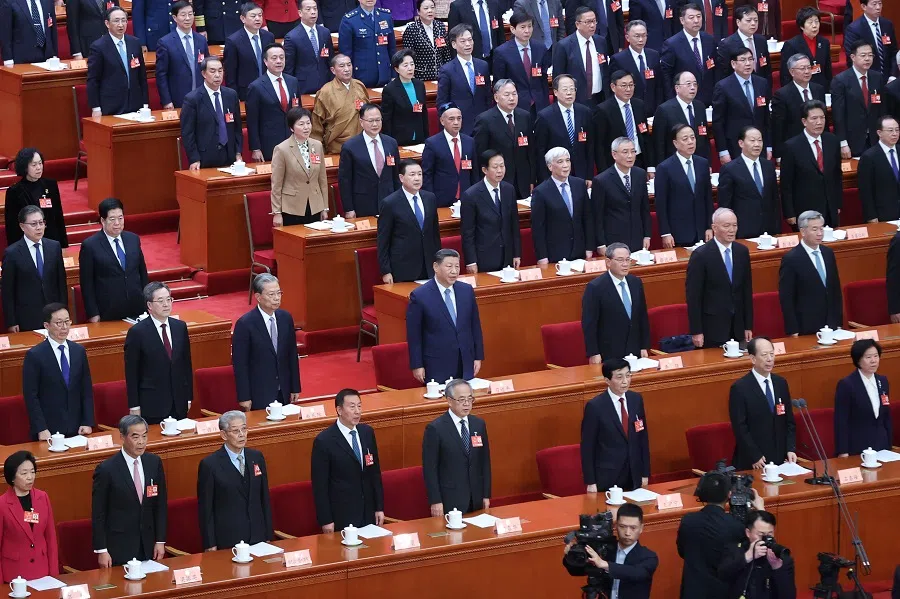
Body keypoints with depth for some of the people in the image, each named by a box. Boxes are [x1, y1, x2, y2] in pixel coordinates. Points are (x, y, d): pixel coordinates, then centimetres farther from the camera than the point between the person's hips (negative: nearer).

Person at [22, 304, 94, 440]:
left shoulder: (79, 351, 8)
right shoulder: (34, 356, -7)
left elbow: (87, 390, 9)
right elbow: (31, 397, -8)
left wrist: (88, 423, 0)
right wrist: (41, 429, -14)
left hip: (77, 429, 4)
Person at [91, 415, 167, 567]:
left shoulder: (154, 462, 3)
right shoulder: (106, 469, -12)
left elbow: (161, 505, 9)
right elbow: (98, 514, -8)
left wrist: (160, 541, 5)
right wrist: (101, 551, -10)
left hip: (148, 547, 4)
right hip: (118, 548, -4)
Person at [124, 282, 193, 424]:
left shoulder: (180, 327, 7)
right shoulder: (137, 332, -8)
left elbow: (186, 364, 13)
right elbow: (131, 373, -6)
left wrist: (189, 397, 11)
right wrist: (134, 406, -8)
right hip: (152, 405, -4)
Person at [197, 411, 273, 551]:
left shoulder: (256, 457, 8)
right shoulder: (209, 465, -7)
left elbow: (265, 498, 12)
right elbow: (205, 509, -6)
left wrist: (269, 536, 10)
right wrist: (210, 546, -9)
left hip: (257, 538, 4)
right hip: (227, 542, -4)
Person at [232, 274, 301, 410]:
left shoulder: (286, 318, 4)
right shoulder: (245, 324, -13)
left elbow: (292, 355, 11)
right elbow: (239, 364, -11)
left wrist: (295, 388, 10)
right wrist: (244, 398, -12)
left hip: (284, 393, 5)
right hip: (259, 394, -5)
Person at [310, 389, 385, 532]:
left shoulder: (367, 432, 5)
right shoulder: (324, 441, -13)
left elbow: (375, 472, 12)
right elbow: (320, 486, -10)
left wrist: (379, 508, 9)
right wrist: (326, 521, -11)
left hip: (368, 513, 5)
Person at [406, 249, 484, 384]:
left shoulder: (466, 290, 4)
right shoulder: (419, 296, -9)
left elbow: (475, 326, 11)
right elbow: (414, 335, -6)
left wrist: (478, 357, 9)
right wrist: (417, 366, -6)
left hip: (466, 364, 4)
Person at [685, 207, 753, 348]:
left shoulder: (742, 252, 6)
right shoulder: (701, 255, -10)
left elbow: (747, 290, 12)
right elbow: (693, 296, -9)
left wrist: (748, 326, 10)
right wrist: (696, 332, -12)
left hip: (737, 327, 5)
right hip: (712, 327, -5)